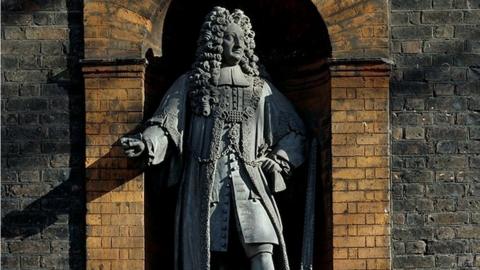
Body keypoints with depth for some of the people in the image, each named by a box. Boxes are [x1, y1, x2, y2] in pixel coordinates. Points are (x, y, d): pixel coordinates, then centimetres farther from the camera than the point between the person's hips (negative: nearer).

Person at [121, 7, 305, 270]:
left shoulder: (260, 88, 16)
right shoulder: (190, 83, 11)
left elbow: (293, 130, 22)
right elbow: (167, 122, -1)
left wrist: (279, 159, 6)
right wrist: (147, 143, -21)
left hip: (248, 181, 1)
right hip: (204, 180, -1)